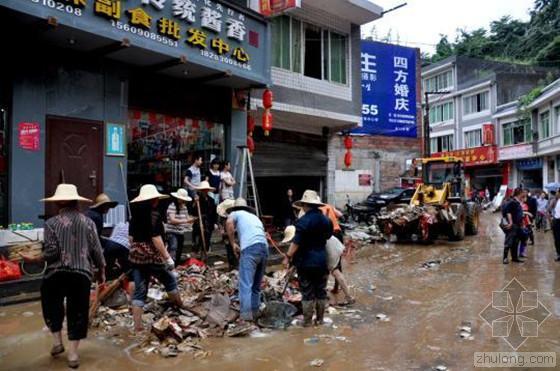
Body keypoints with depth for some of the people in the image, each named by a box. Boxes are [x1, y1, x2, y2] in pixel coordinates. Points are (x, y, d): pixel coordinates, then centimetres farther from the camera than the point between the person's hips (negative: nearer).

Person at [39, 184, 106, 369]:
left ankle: (57, 340, 28)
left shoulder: (52, 223, -4)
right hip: (82, 274, 1)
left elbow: (51, 252, -11)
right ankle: (73, 353, 16)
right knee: (78, 311, 11)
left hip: (56, 273, -1)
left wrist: (40, 257, 11)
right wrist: (101, 270, 16)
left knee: (52, 306, 26)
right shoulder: (88, 222, 2)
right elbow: (97, 250, 3)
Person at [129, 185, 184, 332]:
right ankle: (181, 308, 34)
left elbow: (132, 237, 12)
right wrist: (167, 257, -17)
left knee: (139, 290, 8)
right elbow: (156, 239, -20)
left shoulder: (135, 216, 7)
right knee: (170, 280, 17)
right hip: (152, 256, -6)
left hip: (136, 256, 6)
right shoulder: (154, 215, -14)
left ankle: (137, 325, 9)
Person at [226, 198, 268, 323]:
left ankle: (245, 316, -13)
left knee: (245, 284, -8)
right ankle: (254, 314, 18)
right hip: (264, 248, 6)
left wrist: (233, 244, 1)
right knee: (256, 285, 16)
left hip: (250, 248, -6)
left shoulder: (236, 213, 18)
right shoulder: (255, 217, 36)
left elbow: (229, 222, -6)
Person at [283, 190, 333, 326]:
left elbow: (296, 242, -20)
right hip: (321, 260, 5)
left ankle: (307, 321, 11)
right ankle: (320, 319, 22)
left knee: (307, 292, 4)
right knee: (321, 291, 13)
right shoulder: (326, 220, 4)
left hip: (305, 262, -5)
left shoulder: (304, 221, -17)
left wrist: (288, 256, -15)